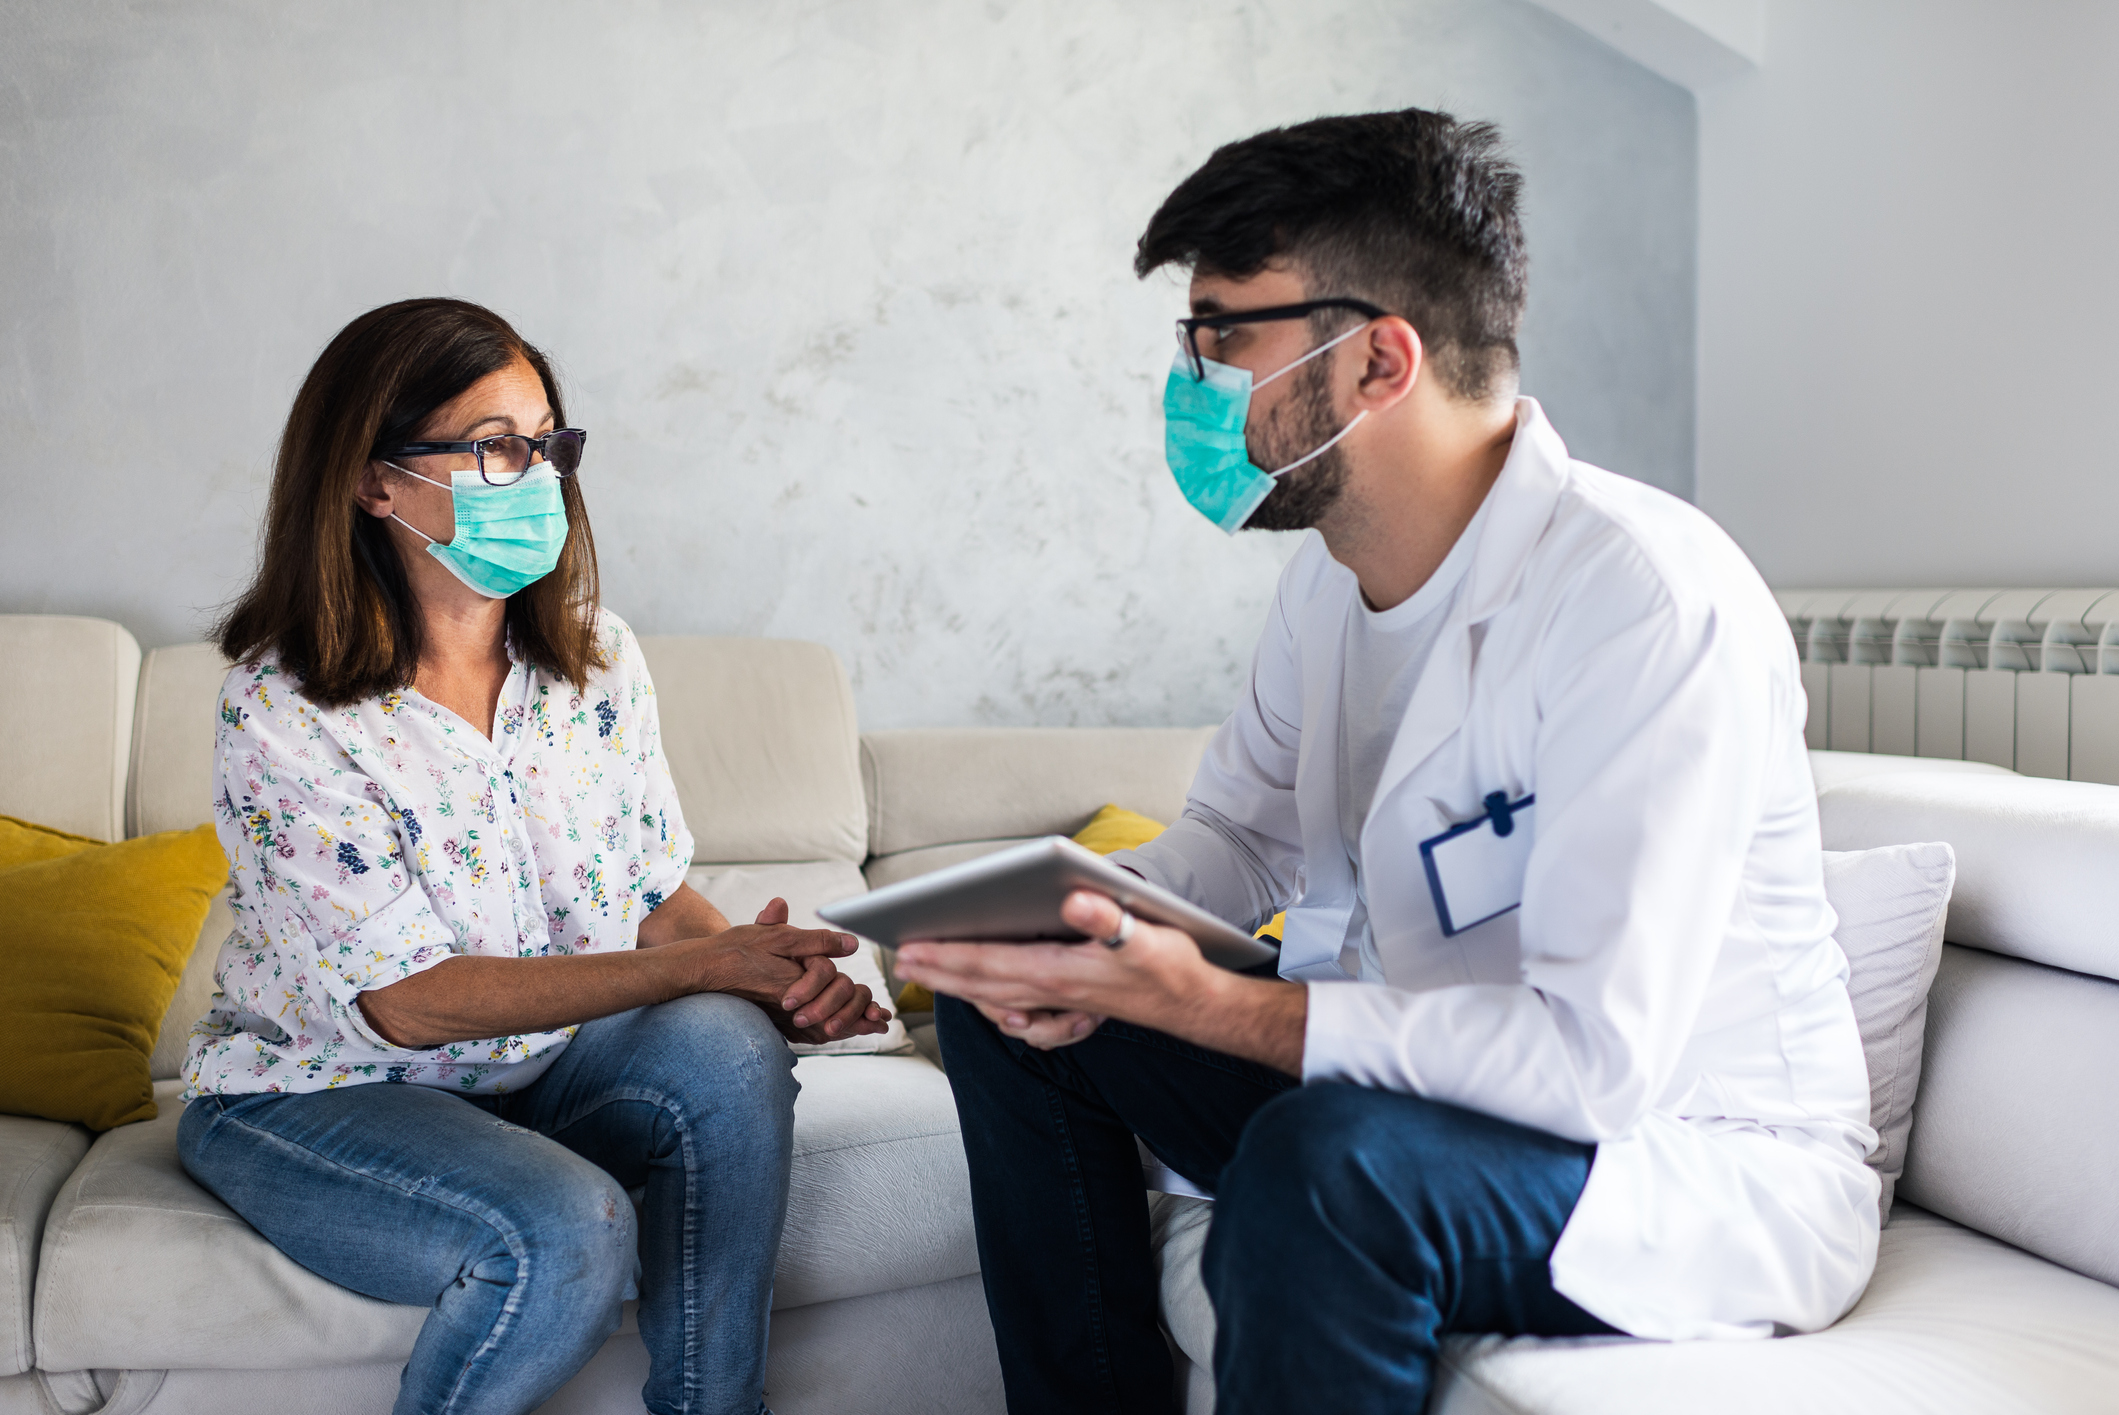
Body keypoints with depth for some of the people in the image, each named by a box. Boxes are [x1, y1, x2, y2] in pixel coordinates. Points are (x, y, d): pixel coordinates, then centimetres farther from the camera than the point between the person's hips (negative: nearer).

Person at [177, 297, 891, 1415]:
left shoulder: (597, 655, -2)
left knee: (728, 1052, -25)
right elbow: (412, 999, -23)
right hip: (323, 1093, -4)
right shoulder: (280, 709, -19)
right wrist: (710, 964, -30)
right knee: (566, 1232, -31)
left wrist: (779, 984, -23)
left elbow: (658, 897, 0)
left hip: (543, 1060, 5)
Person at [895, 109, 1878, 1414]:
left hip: (1710, 1161, -8)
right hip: (1415, 1082, 8)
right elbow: (1240, 832, 12)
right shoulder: (1331, 571, 1)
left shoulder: (1648, 598, -27)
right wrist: (1093, 920, -10)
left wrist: (1209, 1006, -32)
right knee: (1012, 1006, 4)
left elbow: (1596, 1057, -31)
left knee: (1323, 1158, -38)